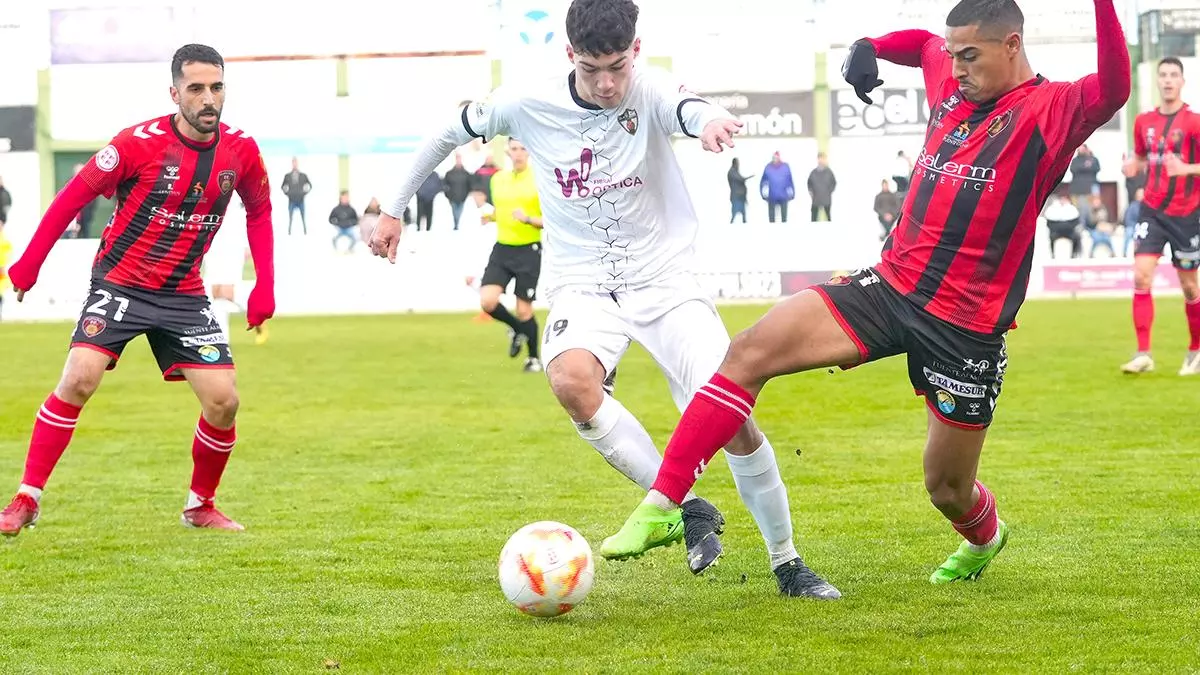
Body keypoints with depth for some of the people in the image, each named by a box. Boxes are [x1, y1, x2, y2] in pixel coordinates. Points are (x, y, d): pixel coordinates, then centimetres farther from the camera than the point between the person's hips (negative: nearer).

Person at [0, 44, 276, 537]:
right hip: (120, 284, -3)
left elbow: (259, 211, 14)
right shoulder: (141, 143, -16)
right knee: (79, 380, -20)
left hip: (184, 296, 3)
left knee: (223, 401, -6)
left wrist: (265, 286, 7)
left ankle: (200, 506, 18)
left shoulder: (240, 151, -5)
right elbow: (76, 194, -8)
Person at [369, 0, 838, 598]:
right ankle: (685, 508, -19)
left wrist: (710, 120, -65)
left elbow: (687, 108, -41)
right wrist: (394, 209, 14)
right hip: (583, 285, 1)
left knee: (733, 421, -14)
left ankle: (787, 565, 9)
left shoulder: (650, 92, -15)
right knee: (571, 381, -34)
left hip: (665, 280, -1)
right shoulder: (528, 105, -8)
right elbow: (451, 132, 10)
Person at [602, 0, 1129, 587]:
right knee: (752, 349, -14)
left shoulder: (1047, 112, -10)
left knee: (948, 490, 8)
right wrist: (868, 48, 13)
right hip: (891, 286, 6)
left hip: (967, 327, -5)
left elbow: (1112, 92, -31)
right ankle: (661, 505, -15)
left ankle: (984, 539, 48)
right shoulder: (952, 87, 10)